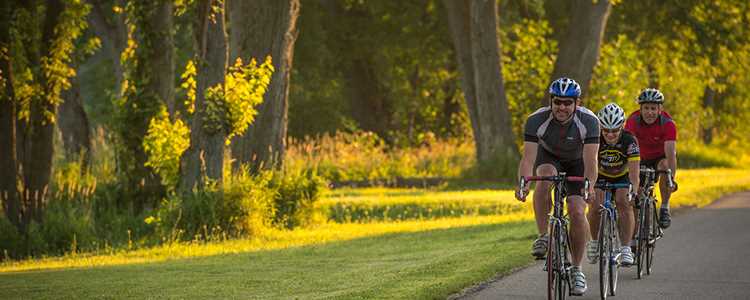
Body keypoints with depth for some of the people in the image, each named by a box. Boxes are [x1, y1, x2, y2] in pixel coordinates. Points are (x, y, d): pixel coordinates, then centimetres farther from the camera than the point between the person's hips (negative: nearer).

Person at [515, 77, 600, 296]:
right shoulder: (536, 120, -30)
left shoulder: (589, 121, -31)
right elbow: (528, 158, -35)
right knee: (545, 176, -35)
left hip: (576, 162, 0)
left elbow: (590, 160, -38)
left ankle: (576, 269, 1)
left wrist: (589, 186, -56)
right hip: (548, 157, 0)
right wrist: (522, 184, -52)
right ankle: (544, 237, -25)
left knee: (577, 212, -16)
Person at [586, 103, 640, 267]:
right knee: (595, 205, -21)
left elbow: (634, 171, -34)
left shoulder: (629, 141, -29)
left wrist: (633, 191, -49)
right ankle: (594, 241, 5)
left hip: (622, 176, -1)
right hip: (600, 176, 1)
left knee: (624, 202, -26)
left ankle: (626, 248, -22)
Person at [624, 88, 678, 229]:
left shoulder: (668, 124, -29)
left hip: (661, 156, -2)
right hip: (642, 158, 2)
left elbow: (670, 153, -38)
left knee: (665, 167, -34)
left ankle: (665, 208, -18)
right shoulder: (633, 121, -26)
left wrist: (671, 179, -50)